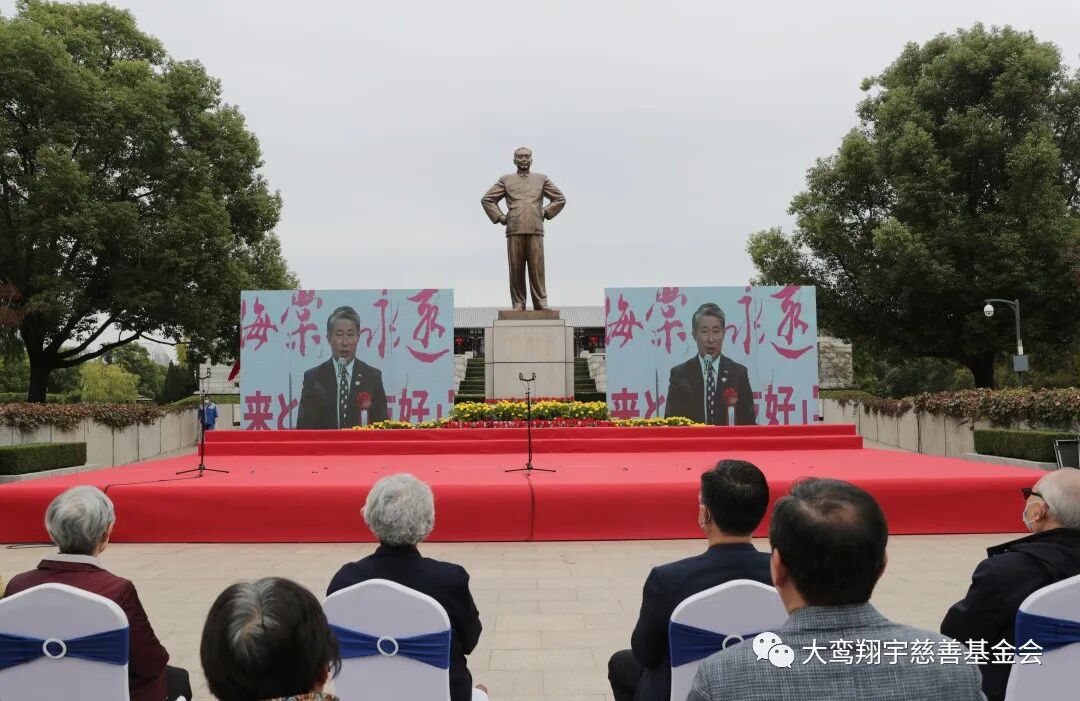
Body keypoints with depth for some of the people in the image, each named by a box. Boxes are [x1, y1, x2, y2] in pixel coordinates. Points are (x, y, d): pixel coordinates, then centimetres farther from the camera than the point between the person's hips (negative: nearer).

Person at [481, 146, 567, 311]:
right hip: (514, 231, 0)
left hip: (535, 230, 0)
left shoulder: (542, 179, 18)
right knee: (516, 270, -2)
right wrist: (500, 217, 8)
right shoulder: (506, 180, 16)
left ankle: (541, 305, -2)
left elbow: (560, 199, 22)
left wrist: (545, 213, 11)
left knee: (537, 268, -5)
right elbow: (486, 199, 17)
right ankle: (518, 306, 1)